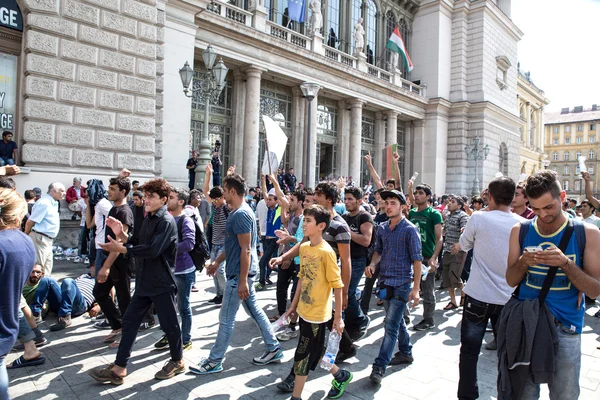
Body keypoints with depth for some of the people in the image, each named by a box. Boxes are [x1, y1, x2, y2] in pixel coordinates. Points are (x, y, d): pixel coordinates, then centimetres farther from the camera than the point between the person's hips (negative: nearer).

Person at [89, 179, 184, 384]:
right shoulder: (149, 218, 11)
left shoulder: (166, 221, -18)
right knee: (129, 322, 11)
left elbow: (152, 250, -28)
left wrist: (121, 248, -23)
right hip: (144, 282, 9)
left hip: (162, 283, -9)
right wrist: (122, 235, 0)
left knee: (169, 324, 7)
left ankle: (178, 362, 27)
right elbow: (141, 245, 13)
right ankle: (119, 368, 22)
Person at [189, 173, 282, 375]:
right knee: (255, 310, 17)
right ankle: (274, 349, 27)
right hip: (244, 272, 10)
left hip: (240, 273, -10)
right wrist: (217, 261, 21)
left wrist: (242, 280, -22)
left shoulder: (241, 214, -20)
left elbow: (246, 250, -23)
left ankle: (214, 361, 17)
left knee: (226, 318, 3)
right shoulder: (239, 212, 12)